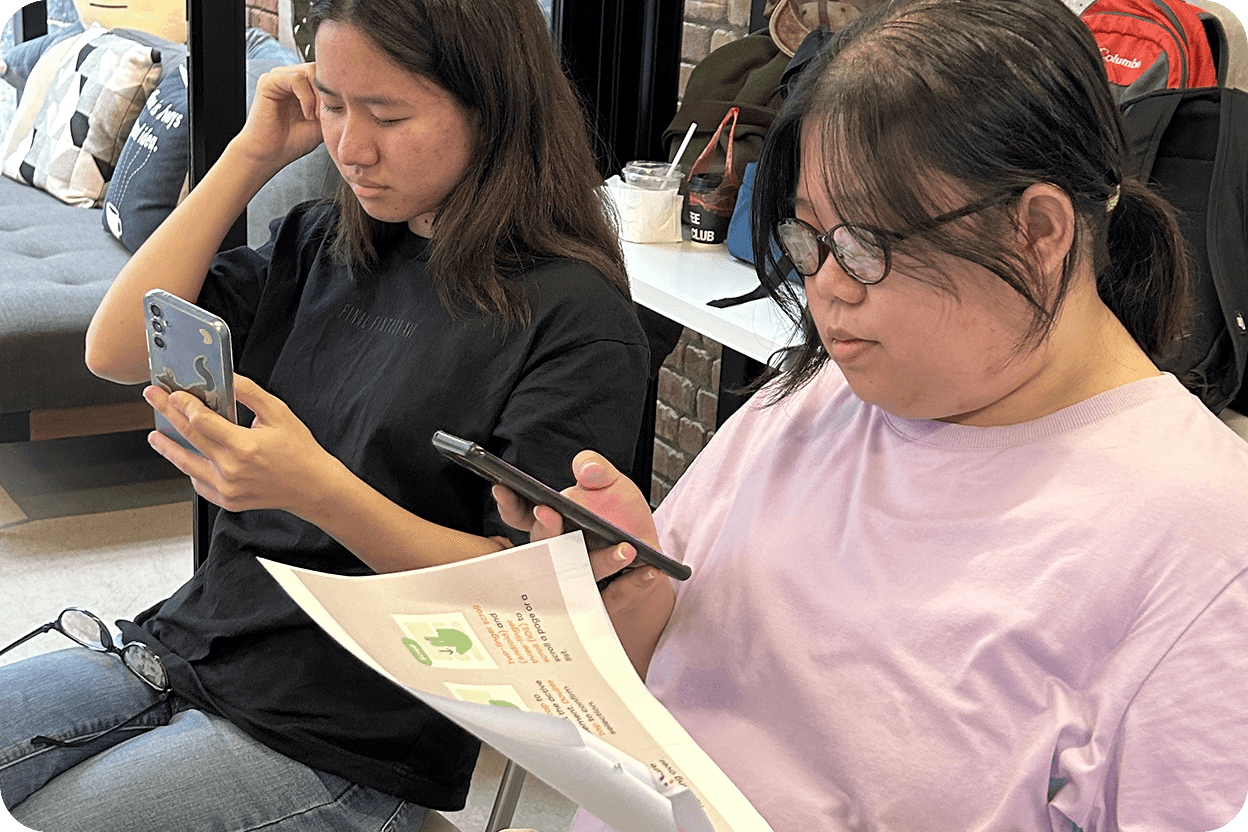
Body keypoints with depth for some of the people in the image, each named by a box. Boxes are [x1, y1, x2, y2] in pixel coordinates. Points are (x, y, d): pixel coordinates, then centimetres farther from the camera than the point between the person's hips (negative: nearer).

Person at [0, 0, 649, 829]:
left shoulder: (577, 319, -14)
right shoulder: (326, 242, 7)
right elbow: (118, 351, 2)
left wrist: (318, 490, -32)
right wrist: (251, 156, -3)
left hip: (344, 749, -6)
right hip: (191, 645, 7)